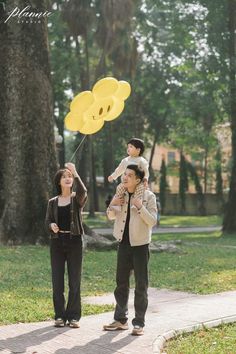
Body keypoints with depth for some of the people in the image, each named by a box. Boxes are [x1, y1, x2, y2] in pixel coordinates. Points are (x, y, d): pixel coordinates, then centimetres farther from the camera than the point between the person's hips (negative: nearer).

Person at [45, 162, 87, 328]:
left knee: (75, 280, 0)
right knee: (57, 280, 2)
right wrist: (52, 225, -15)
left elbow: (83, 192, -23)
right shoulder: (53, 202, 8)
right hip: (57, 242, 2)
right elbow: (47, 221, 8)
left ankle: (74, 316, 7)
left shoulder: (77, 199, 1)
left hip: (74, 241, -2)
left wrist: (75, 173, -34)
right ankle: (60, 315, 11)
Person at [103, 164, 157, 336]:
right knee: (121, 283, 11)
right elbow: (111, 216, 18)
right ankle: (121, 319, 22)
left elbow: (152, 221, -13)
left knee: (141, 285, 1)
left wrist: (140, 207, -24)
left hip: (140, 245, -5)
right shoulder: (121, 194, 6)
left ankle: (139, 323, 8)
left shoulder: (148, 196, -9)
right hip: (124, 244, 5)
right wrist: (112, 205, -3)